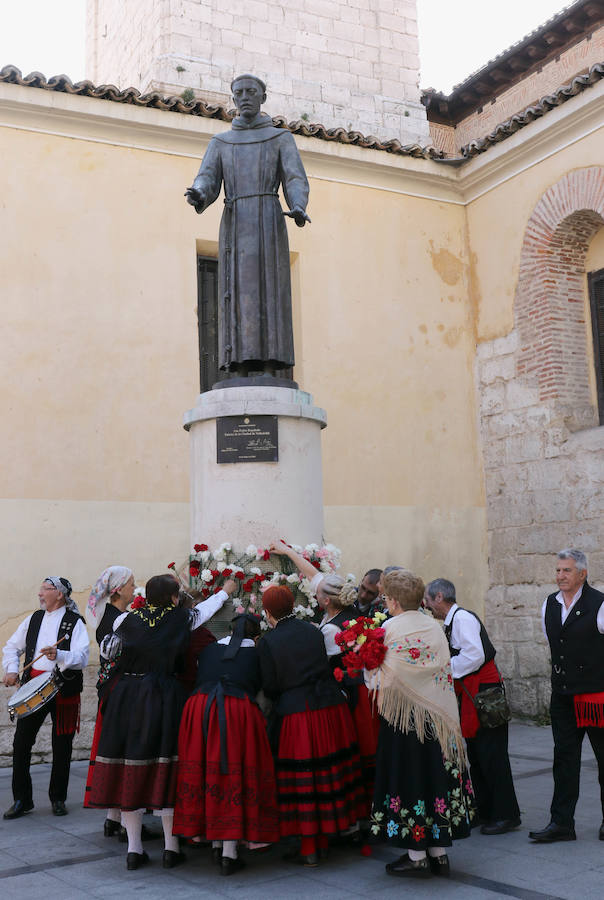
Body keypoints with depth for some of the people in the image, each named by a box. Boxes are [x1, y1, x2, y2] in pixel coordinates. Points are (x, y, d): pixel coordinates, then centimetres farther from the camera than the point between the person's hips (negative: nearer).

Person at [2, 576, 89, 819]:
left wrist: (59, 655, -30)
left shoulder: (75, 622, -3)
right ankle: (22, 799, 14)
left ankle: (58, 799, 21)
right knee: (21, 743, 0)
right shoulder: (34, 619, 12)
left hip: (63, 688, -4)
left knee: (62, 747, 5)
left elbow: (82, 658, -14)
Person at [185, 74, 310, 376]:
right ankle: (242, 379, -10)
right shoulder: (220, 142, 20)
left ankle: (269, 375, -14)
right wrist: (197, 197, -21)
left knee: (268, 292, -12)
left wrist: (299, 210, -23)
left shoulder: (282, 138, 14)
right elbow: (207, 183, 5)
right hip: (235, 227, 2)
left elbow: (296, 182, 1)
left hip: (269, 222, -2)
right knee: (238, 295, -8)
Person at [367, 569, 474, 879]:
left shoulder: (390, 629, -13)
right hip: (436, 714, 6)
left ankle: (416, 856, 8)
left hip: (403, 714, -6)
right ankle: (439, 852, 19)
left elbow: (384, 678, -13)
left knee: (407, 776, 2)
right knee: (435, 773, 11)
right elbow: (445, 671, 9)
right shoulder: (434, 626, 5)